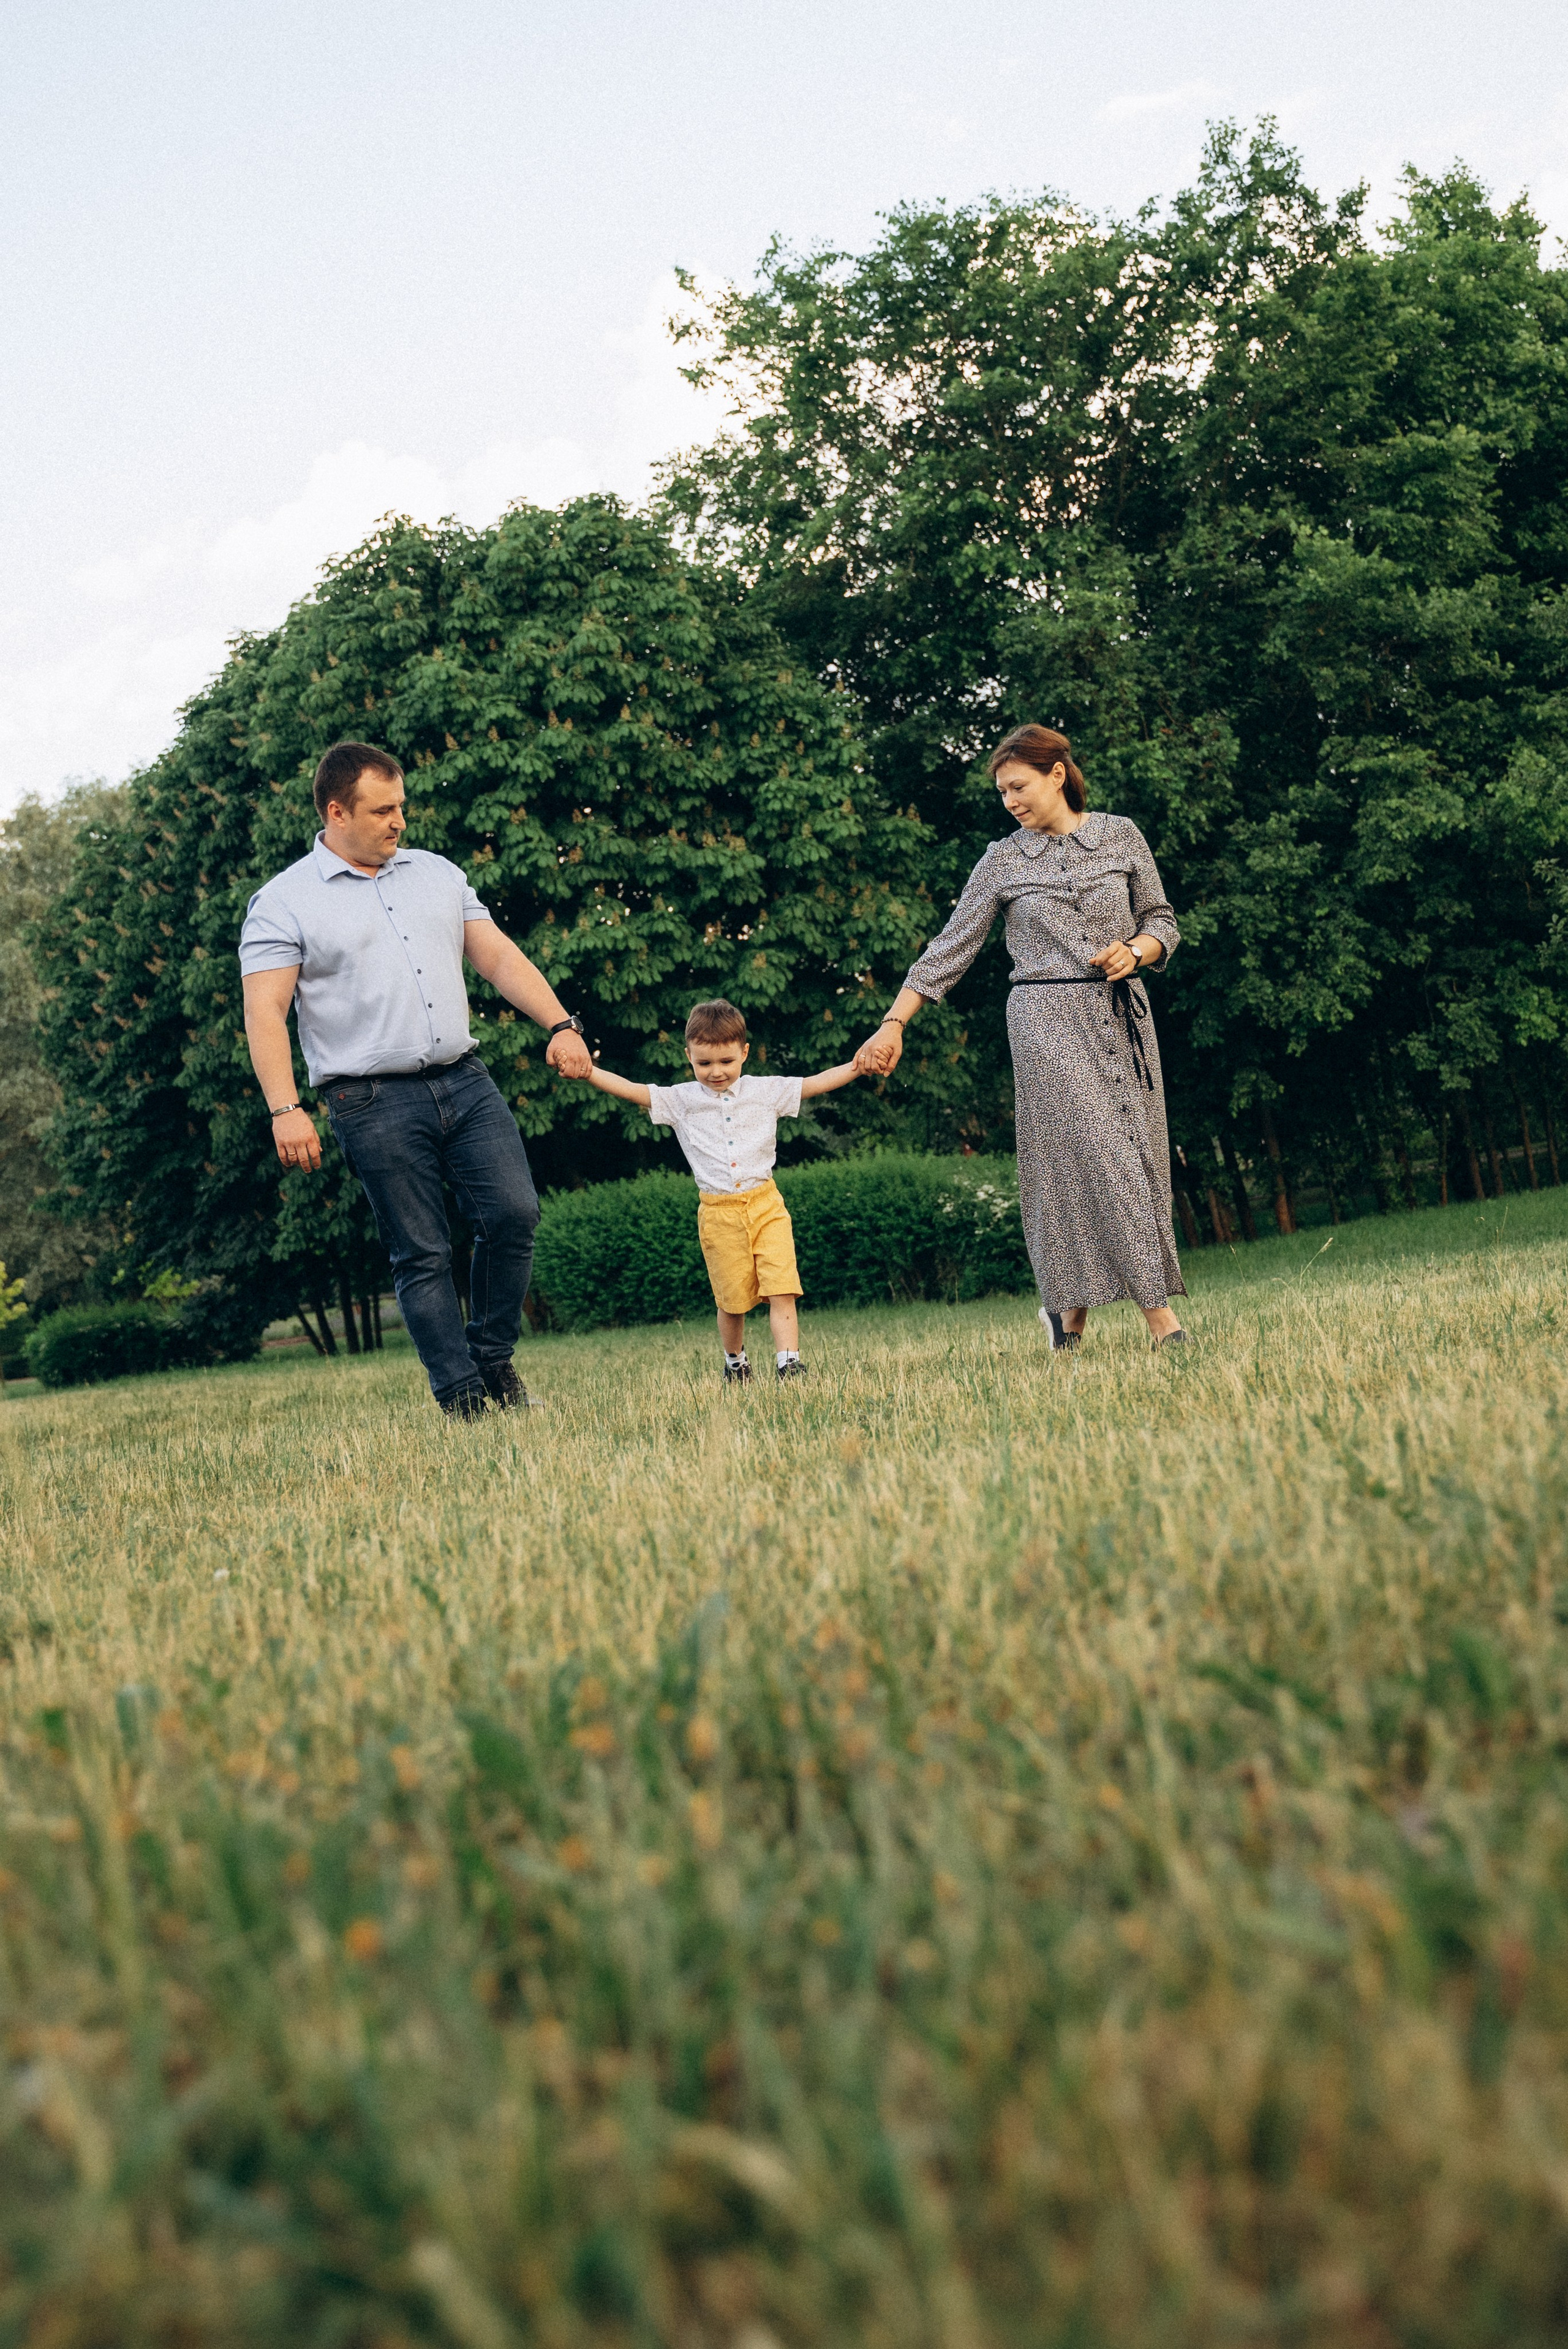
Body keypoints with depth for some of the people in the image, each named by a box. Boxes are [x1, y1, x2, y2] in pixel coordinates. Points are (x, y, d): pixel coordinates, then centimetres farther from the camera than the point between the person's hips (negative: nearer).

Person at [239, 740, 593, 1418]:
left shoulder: (437, 874, 16)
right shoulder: (284, 903, 0)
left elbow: (500, 958, 15)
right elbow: (264, 1012, -7)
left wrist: (560, 1024, 1)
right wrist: (285, 1109, -19)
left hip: (465, 1081, 4)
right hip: (375, 1102, -4)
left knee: (514, 1212, -9)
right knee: (422, 1255, -2)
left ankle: (493, 1356, 11)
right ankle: (462, 1397, 6)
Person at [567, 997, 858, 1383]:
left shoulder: (766, 1091, 3)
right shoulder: (681, 1100, 2)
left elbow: (817, 1083, 3)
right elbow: (629, 1090, -3)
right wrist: (587, 1071, -15)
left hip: (765, 1205, 0)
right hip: (719, 1214, 0)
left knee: (781, 1291, -11)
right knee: (731, 1300, 10)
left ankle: (789, 1364, -12)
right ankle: (735, 1364, 31)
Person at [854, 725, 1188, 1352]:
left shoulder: (1121, 837, 7)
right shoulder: (1002, 862, 4)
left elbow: (1161, 921, 13)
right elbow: (951, 948, 5)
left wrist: (1135, 951, -9)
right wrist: (893, 1025, -1)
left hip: (1123, 1016, 3)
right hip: (1047, 1021, -3)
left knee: (1137, 1154, 1)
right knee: (1091, 1154, -11)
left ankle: (1069, 1306, 14)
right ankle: (1157, 1312, -10)